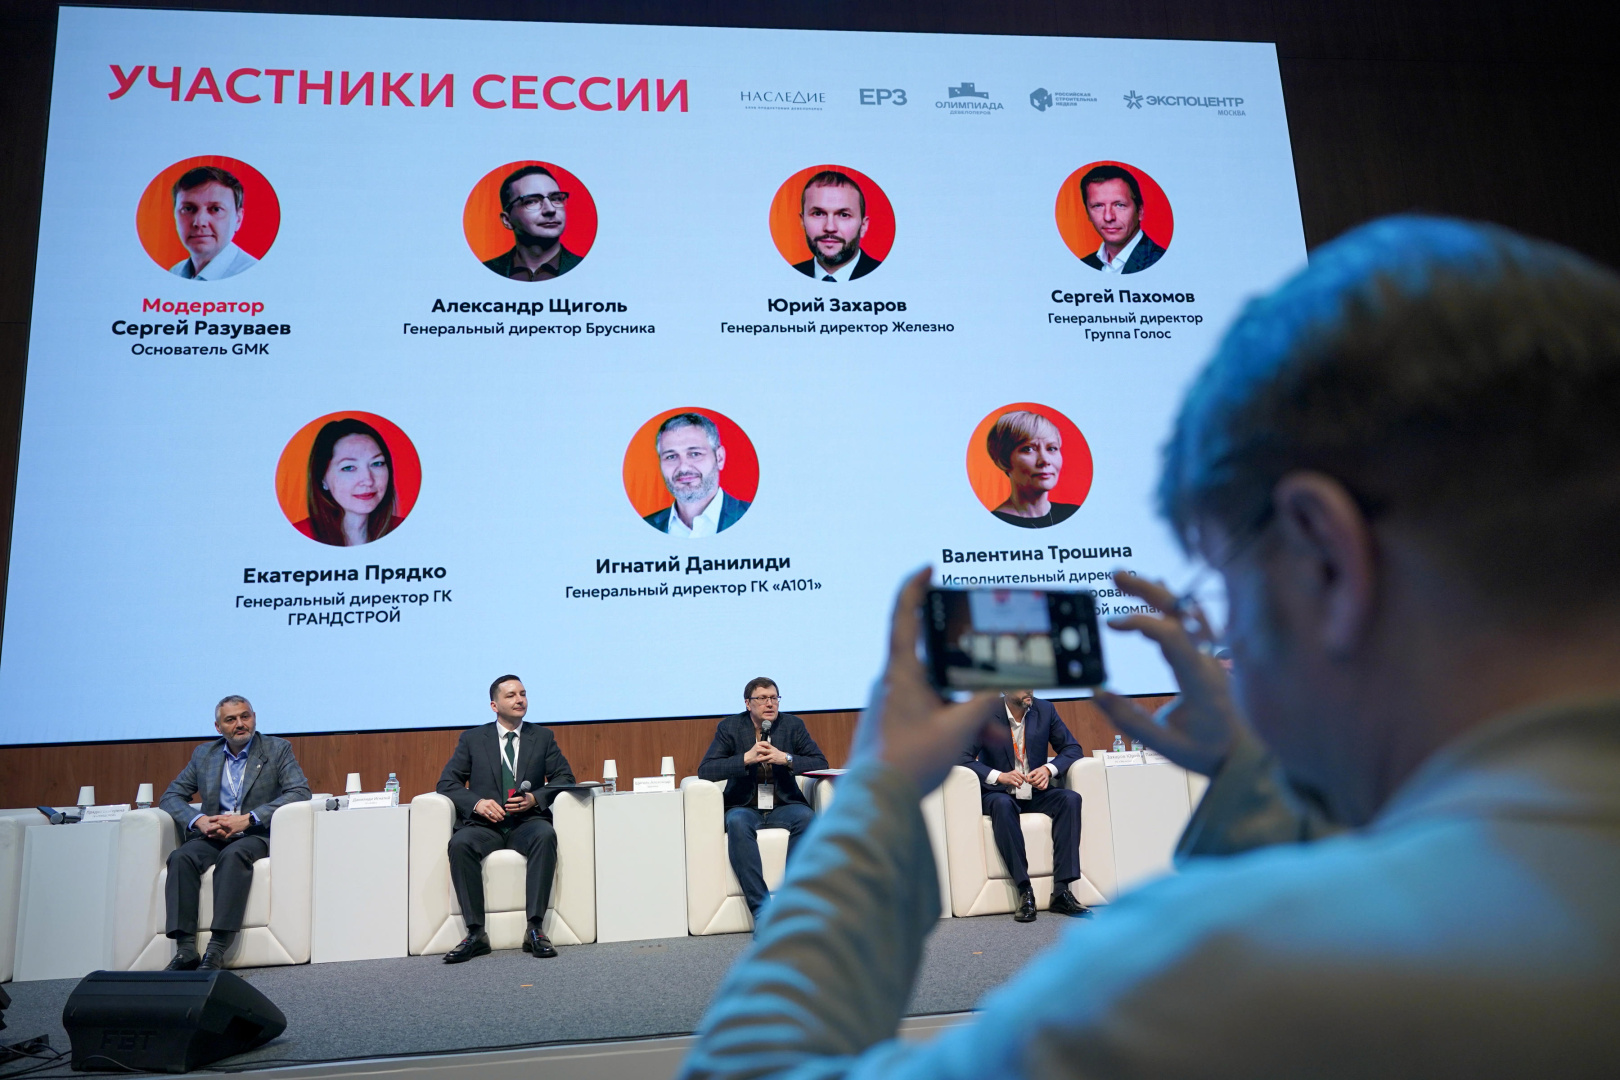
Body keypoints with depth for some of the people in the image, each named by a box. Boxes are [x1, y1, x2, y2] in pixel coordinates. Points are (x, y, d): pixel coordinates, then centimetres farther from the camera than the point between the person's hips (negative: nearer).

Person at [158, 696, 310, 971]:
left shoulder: (278, 749, 4)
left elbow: (300, 791, -9)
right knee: (181, 857, -27)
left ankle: (217, 950, -38)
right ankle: (185, 948, -31)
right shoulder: (203, 754, 16)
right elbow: (170, 797, 13)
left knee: (233, 854, -35)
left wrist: (247, 819, -18)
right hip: (213, 836, 4)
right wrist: (199, 820, -9)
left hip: (257, 835, -3)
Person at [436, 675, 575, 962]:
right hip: (485, 823, 0)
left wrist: (536, 798, -11)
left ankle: (535, 929, -33)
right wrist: (476, 802, -14)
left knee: (546, 835, -34)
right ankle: (475, 933, -27)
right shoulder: (472, 739, 13)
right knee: (460, 843, -33)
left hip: (527, 821, 0)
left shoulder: (542, 736, 15)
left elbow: (565, 777, 9)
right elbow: (447, 782, 6)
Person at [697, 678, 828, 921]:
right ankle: (761, 910, -36)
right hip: (745, 807, -1)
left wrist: (786, 759, -18)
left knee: (806, 816, -32)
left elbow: (821, 763, -2)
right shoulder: (729, 727, 0)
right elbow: (704, 770, -10)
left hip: (783, 806, 1)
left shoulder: (793, 725, 4)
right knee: (738, 823, -35)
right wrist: (746, 759, -21)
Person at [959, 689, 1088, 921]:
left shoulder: (1045, 710, 1)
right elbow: (962, 756, -14)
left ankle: (1061, 890, -27)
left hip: (1036, 793, 3)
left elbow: (1073, 748, 4)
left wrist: (1049, 769, -16)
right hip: (1000, 793, -3)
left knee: (1071, 798, -25)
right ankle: (1025, 891, -33)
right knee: (1002, 804, -37)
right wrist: (999, 776, -27)